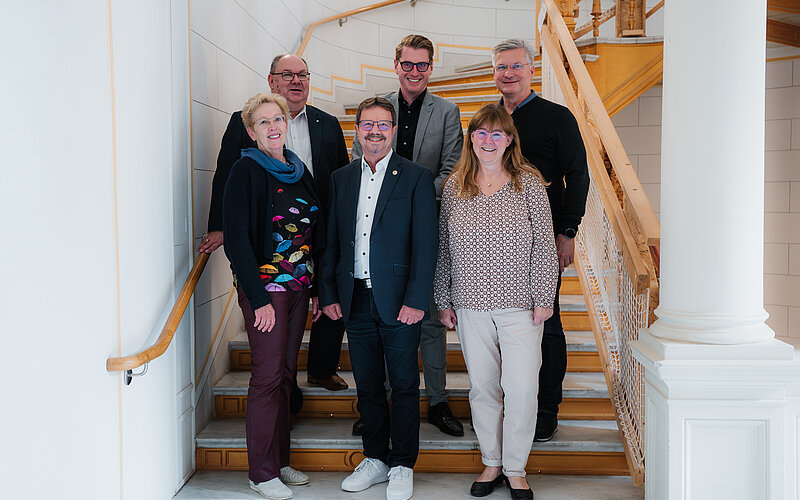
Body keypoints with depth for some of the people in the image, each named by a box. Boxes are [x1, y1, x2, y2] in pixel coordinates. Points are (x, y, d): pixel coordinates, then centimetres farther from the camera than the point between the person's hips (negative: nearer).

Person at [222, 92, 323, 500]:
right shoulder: (246, 170, -8)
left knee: (286, 374, 12)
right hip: (265, 286, -6)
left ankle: (279, 461, 24)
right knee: (268, 375, -2)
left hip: (299, 286, 6)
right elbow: (236, 237, -14)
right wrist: (258, 298, -18)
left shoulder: (299, 170, 12)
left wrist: (316, 289, 9)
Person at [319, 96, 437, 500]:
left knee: (404, 386, 5)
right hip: (355, 299, 4)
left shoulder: (416, 177, -2)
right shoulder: (340, 178, 10)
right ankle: (376, 458, 28)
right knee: (367, 385, 13)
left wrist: (416, 300, -13)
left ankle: (402, 466, 20)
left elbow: (425, 242, -7)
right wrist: (328, 294, 5)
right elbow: (331, 241, 12)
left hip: (398, 301, -4)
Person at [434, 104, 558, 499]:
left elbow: (544, 244, -1)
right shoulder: (453, 187, 5)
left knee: (521, 389, -5)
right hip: (471, 304, 2)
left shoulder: (529, 183, -1)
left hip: (520, 304, -2)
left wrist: (543, 299, -5)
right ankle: (492, 463, 27)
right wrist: (444, 301, 8)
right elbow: (443, 248, 9)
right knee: (482, 387, 10)